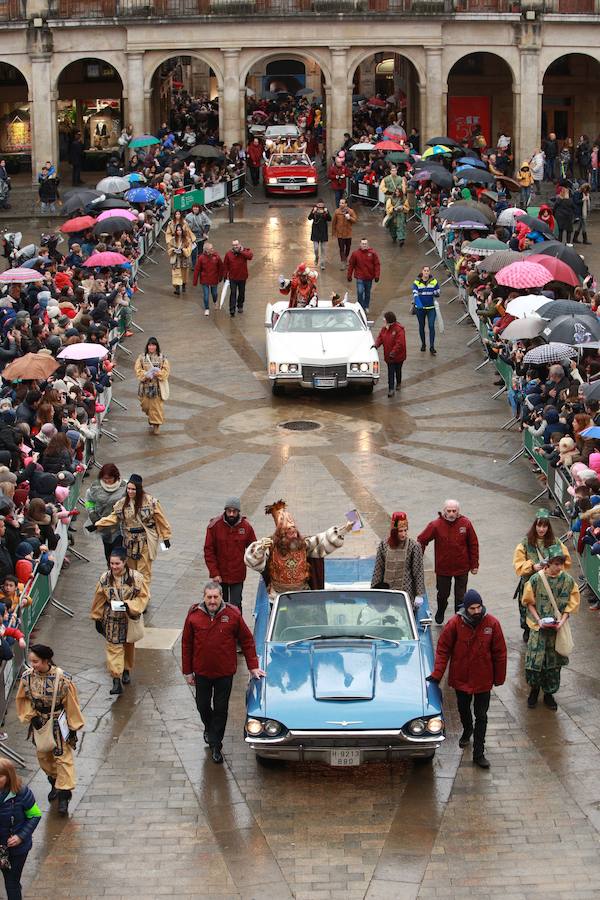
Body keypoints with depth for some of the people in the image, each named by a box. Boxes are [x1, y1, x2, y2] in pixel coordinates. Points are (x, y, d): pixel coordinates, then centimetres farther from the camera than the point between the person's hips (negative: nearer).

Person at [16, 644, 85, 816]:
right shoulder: (27, 677, -14)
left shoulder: (62, 678, -25)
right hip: (39, 723, 5)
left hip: (59, 723, -4)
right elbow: (24, 699, 1)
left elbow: (71, 704, -15)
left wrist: (73, 727, -10)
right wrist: (31, 716, -11)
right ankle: (55, 782, 42)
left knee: (62, 757, 0)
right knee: (44, 756, 19)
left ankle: (64, 793, 8)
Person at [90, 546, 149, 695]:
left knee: (129, 646, 19)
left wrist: (129, 605, -26)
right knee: (113, 648, -5)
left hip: (129, 619, 0)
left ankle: (127, 671, 42)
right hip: (112, 620, 0)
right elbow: (99, 600, 1)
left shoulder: (136, 577, -16)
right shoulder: (105, 578, -10)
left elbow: (143, 597, -10)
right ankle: (116, 680, -5)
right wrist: (97, 618, 5)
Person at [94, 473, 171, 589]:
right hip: (129, 541, 5)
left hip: (145, 541, -5)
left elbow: (160, 519, -3)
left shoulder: (150, 501, -9)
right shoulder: (122, 503, 4)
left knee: (144, 571, -3)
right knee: (130, 569, 13)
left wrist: (166, 536, 1)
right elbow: (113, 518, 3)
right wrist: (97, 525, -9)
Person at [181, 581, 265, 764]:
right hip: (202, 671, 1)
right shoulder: (194, 615, -8)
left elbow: (247, 640, 1)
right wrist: (187, 671, 2)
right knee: (203, 705, 16)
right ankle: (209, 728, 47)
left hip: (225, 672, -1)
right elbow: (186, 644, 0)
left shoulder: (232, 615, -10)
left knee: (221, 709, 5)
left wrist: (253, 666, 1)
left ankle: (215, 745, 17)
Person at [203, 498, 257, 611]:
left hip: (238, 576, -1)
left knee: (235, 606, -5)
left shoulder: (246, 527, -6)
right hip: (219, 576, 1)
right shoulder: (215, 525, -9)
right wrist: (214, 573, -11)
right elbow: (209, 551, -6)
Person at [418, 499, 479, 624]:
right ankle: (440, 613, 44)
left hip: (462, 567, 0)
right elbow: (421, 541, -4)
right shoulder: (436, 525, -13)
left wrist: (474, 565, 1)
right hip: (443, 567, 0)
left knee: (460, 596, 7)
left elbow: (473, 544, 0)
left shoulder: (465, 523, -9)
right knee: (443, 594, 16)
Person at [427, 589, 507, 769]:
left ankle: (479, 753, 12)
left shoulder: (492, 623, -15)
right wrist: (436, 674, -12)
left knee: (481, 716, 5)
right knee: (463, 710, 23)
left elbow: (500, 652, -5)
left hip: (483, 679, -1)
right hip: (461, 678, 1)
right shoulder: (455, 624, -16)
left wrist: (499, 678, 0)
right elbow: (443, 650, -8)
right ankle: (467, 730, 53)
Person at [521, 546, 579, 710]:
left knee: (554, 661, 10)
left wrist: (562, 620, -13)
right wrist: (538, 619, -14)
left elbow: (571, 604, 1)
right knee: (535, 659, -1)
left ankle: (549, 693, 27)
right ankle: (534, 689, 24)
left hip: (558, 628, 2)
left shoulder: (568, 580, -8)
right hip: (539, 627, -2)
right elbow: (529, 602, -3)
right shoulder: (536, 579, -13)